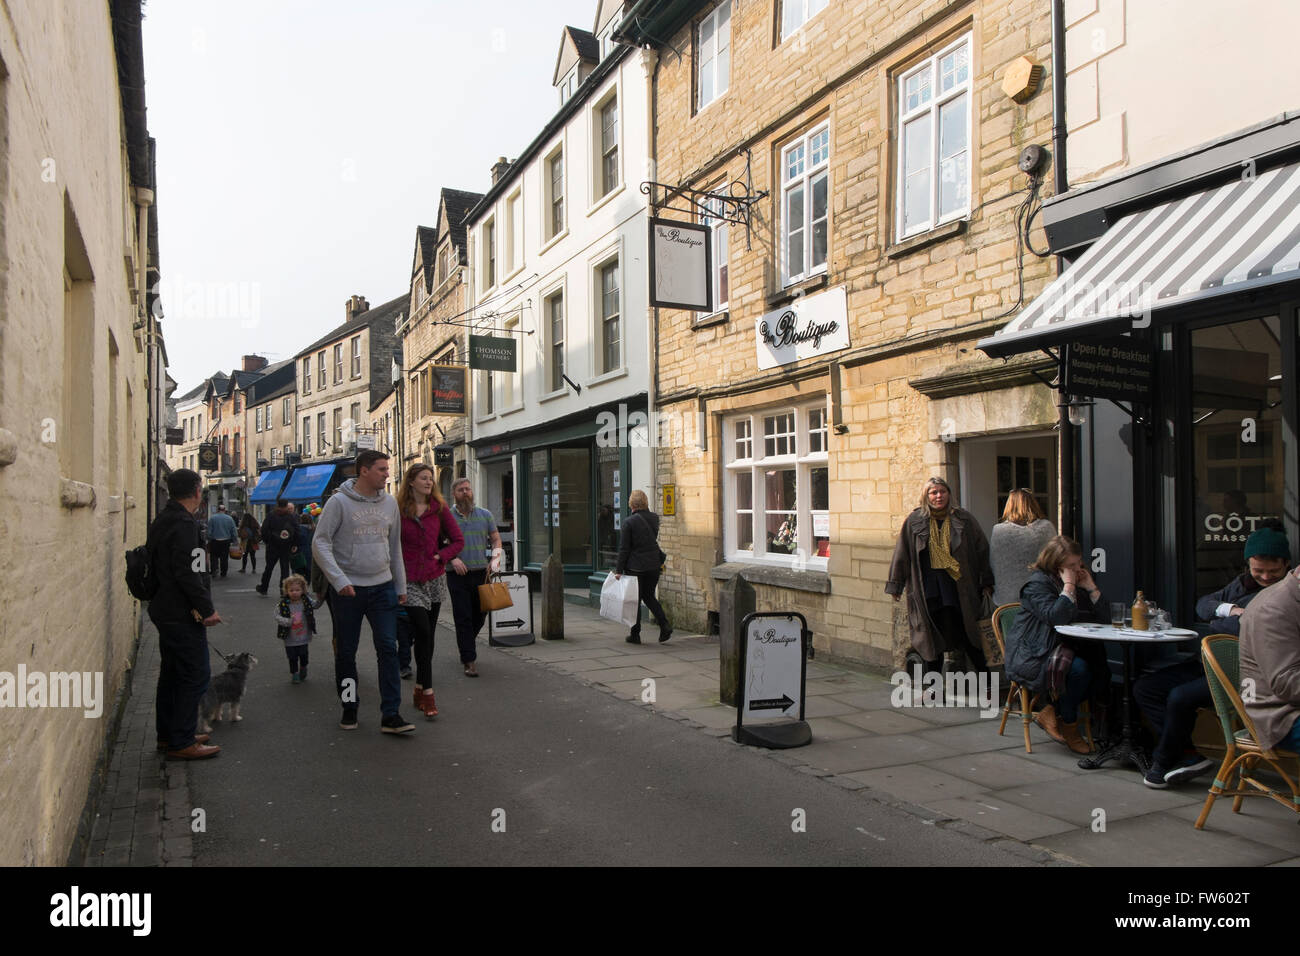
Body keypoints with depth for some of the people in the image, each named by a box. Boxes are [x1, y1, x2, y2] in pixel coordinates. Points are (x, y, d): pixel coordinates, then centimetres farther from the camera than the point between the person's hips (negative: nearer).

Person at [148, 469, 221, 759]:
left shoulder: (163, 519, 13)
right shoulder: (184, 524, -19)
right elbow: (187, 573, -26)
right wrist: (207, 609, -20)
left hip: (165, 611, 11)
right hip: (183, 615, -11)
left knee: (171, 673, 18)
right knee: (195, 675, -3)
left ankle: (167, 734, 28)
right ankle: (181, 742, 2)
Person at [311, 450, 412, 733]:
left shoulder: (389, 503, 7)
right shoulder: (339, 502, -7)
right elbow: (320, 543, -9)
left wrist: (401, 586, 13)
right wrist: (339, 580, -19)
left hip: (383, 586, 3)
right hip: (348, 589, -3)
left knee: (388, 649, -3)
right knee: (346, 652, 9)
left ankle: (391, 715, 2)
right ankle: (349, 706, 27)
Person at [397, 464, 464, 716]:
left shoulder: (439, 509, 4)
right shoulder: (398, 510, -4)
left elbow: (458, 540, 7)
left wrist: (440, 556, -3)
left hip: (434, 578, 4)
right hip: (410, 580, -4)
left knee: (427, 636, 10)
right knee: (423, 632, -13)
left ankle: (420, 689, 21)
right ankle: (427, 693, -8)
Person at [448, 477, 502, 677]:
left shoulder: (485, 515, 10)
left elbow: (496, 539, 13)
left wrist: (495, 560, -3)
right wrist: (452, 559, -17)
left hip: (481, 573, 3)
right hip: (458, 576, -3)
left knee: (479, 615, 10)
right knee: (463, 618, -4)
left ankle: (465, 644, 37)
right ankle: (470, 660, 0)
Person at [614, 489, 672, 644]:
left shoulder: (629, 522, -13)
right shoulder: (655, 518, 1)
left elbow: (624, 548, -11)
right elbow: (658, 541, 9)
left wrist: (619, 570, -6)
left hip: (636, 566, -5)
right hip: (653, 565, 5)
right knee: (649, 596, 18)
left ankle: (635, 634, 13)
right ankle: (664, 626, 4)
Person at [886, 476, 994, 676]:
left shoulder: (963, 519, 4)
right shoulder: (914, 521, 3)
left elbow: (982, 549, 6)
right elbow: (902, 554, 6)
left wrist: (986, 583, 3)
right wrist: (896, 585, 5)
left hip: (958, 584, 0)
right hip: (927, 587, 1)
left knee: (966, 632, 1)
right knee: (932, 635, 5)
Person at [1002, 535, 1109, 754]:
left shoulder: (1080, 580, 15)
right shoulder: (1038, 583, -9)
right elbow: (1056, 617, -25)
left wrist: (1090, 586, -1)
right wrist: (1069, 586, -19)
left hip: (1067, 647, 8)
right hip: (1034, 654, -8)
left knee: (1100, 668, -19)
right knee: (1078, 669, -31)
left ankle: (1052, 712, -6)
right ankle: (1069, 724, -7)